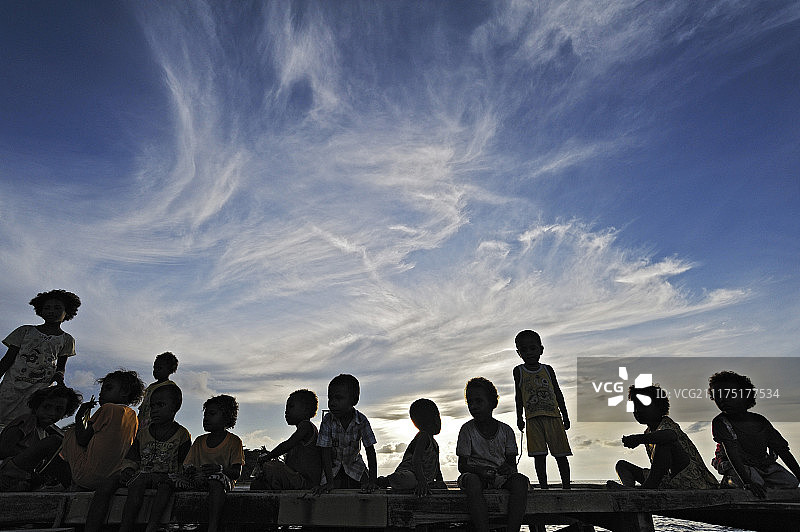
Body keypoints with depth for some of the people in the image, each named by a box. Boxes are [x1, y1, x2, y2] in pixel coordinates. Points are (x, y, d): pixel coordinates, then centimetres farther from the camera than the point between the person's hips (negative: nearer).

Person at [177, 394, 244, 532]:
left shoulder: (234, 441, 3)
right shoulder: (199, 441, 18)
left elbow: (237, 473, -6)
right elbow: (187, 466, 11)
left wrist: (219, 469, -25)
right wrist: (192, 473, -15)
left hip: (224, 479, -5)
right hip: (198, 481, 5)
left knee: (216, 481, -40)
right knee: (178, 481, -25)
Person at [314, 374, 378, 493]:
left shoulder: (361, 420, -19)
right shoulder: (327, 420, -20)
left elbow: (370, 452, -16)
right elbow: (326, 453, -19)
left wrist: (372, 480, -24)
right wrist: (330, 482, -28)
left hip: (355, 464, 1)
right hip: (333, 468, -1)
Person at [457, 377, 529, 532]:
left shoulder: (506, 430, 2)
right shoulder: (467, 429, -3)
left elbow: (512, 463, 4)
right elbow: (462, 465, -5)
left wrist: (510, 469, -21)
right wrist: (481, 471, -25)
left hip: (500, 477, 2)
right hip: (475, 474, -2)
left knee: (521, 480, -28)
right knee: (472, 481, -36)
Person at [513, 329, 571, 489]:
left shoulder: (547, 369, 10)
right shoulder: (519, 371, 7)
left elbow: (558, 393, 13)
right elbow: (518, 396, 11)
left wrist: (565, 415, 10)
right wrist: (519, 417, 8)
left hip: (553, 416, 1)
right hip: (533, 418, -1)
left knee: (561, 453, 3)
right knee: (539, 454, -4)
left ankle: (566, 486, 14)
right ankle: (543, 486, 4)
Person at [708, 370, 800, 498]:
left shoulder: (760, 421, -1)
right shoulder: (720, 423, -15)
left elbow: (782, 450, 4)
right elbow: (733, 454, -25)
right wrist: (748, 482, -35)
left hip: (765, 465, 5)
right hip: (737, 467, -5)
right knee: (756, 482, -31)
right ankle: (730, 482, 1)